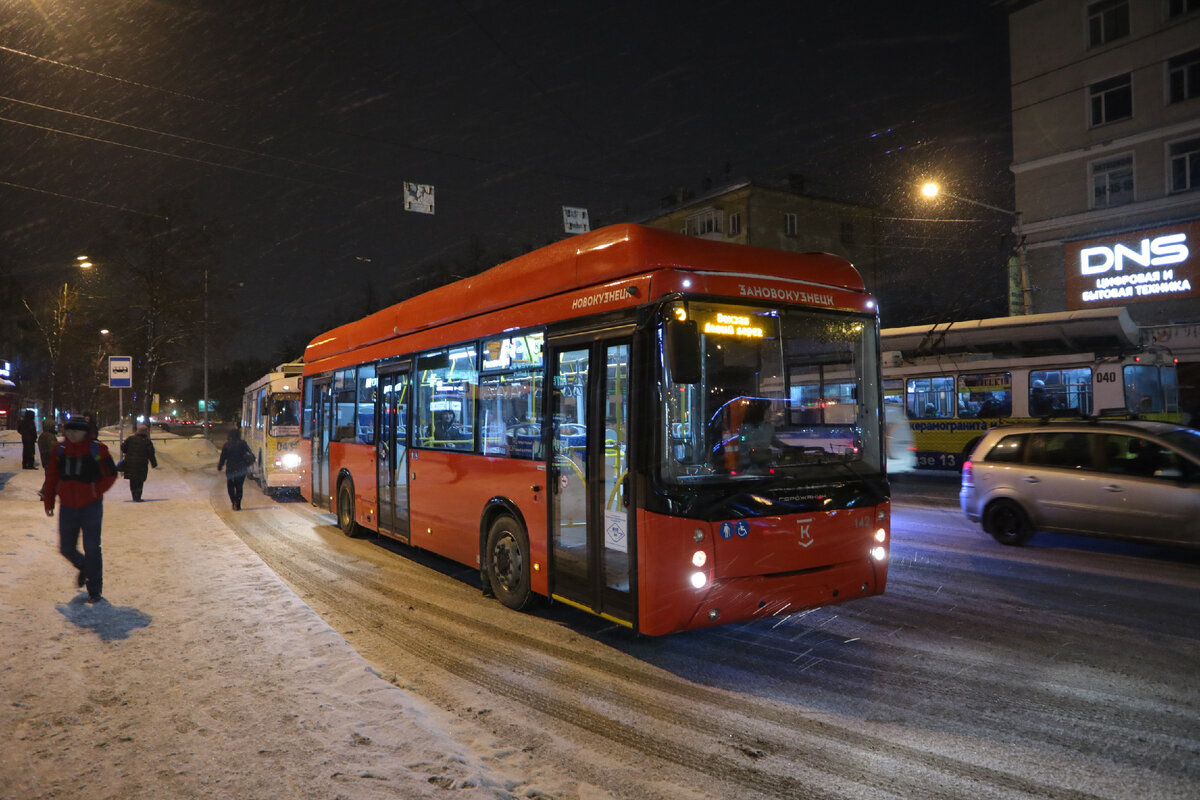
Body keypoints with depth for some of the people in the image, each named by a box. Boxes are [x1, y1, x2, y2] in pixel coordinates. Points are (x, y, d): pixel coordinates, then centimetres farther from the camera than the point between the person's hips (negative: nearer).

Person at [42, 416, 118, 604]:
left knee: (92, 549, -2)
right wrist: (48, 501, 10)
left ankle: (95, 590, 10)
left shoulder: (97, 449, -9)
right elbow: (51, 477, 9)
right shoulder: (60, 449, 1)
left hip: (91, 507, -4)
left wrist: (96, 491, -14)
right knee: (66, 549, 12)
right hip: (67, 508, 4)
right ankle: (84, 568, 44)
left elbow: (110, 475, -3)